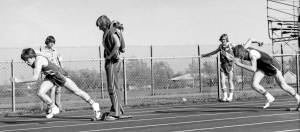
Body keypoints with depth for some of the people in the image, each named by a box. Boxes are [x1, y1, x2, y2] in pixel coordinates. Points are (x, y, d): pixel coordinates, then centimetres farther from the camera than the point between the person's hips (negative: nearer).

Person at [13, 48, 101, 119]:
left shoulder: (39, 61, -35)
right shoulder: (32, 61, -11)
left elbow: (35, 78, -42)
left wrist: (20, 81, -38)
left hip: (59, 75, -7)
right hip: (50, 77, 7)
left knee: (76, 91, 1)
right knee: (40, 93, -13)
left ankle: (94, 105, 18)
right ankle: (54, 109, 7)